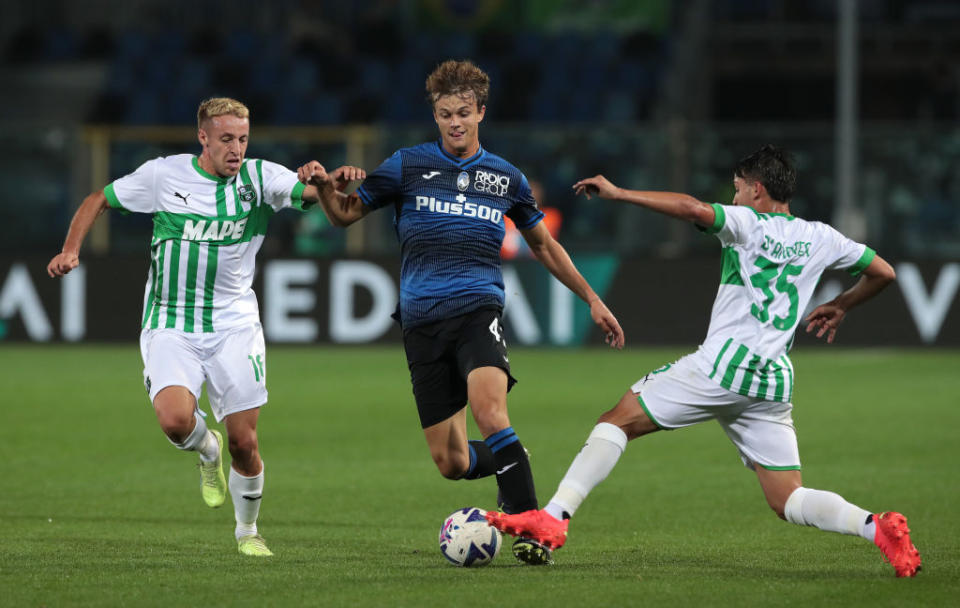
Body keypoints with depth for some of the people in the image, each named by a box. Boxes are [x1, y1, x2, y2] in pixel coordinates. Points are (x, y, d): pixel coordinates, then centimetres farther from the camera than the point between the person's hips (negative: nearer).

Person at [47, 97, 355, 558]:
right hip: (169, 326, -1)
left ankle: (247, 531, 26)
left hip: (234, 325, 1)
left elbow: (311, 192, -14)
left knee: (243, 442, -1)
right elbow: (98, 201, 9)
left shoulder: (260, 178, -3)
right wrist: (71, 251, -4)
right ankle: (207, 451, 12)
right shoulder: (163, 175, -3)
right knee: (175, 420, -25)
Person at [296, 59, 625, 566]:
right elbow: (345, 214, 10)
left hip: (478, 311, -1)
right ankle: (510, 464, 31)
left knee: (490, 412, -31)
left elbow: (544, 245, 24)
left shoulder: (505, 177, 11)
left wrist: (592, 300, 24)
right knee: (450, 463, -3)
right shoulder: (408, 165, 7)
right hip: (422, 323, 1)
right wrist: (324, 185, -13)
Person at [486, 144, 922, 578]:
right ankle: (877, 527, -15)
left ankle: (554, 518, -9)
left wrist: (618, 193, -11)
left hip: (722, 363, -5)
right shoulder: (819, 237, 15)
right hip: (774, 380, 5)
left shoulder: (749, 224, 0)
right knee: (788, 501, 9)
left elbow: (694, 209, -18)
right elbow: (883, 272, 22)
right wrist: (840, 306, 39)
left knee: (619, 420, 3)